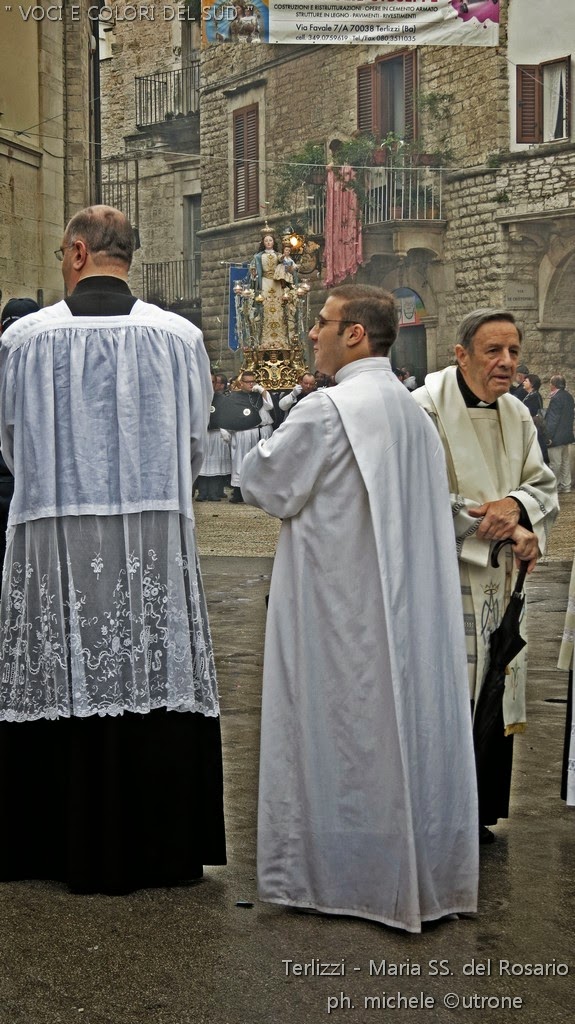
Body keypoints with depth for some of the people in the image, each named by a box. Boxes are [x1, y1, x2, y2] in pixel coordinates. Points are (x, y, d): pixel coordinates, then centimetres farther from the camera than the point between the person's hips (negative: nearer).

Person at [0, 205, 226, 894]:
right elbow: (195, 444, 8)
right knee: (157, 685, 7)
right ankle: (164, 845, 15)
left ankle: (79, 851, 16)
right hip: (158, 545, 1)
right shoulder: (180, 337, -1)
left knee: (66, 687, 7)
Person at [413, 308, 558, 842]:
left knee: (491, 701, 12)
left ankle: (477, 813, 26)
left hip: (496, 584, 7)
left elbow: (544, 487, 9)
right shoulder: (426, 409, -12)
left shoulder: (517, 415, 9)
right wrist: (505, 529, -17)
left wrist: (515, 505, -15)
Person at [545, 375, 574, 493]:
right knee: (565, 460, 15)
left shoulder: (556, 398, -20)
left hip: (557, 436, -10)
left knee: (555, 462, -2)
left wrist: (548, 436, -18)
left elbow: (552, 419, -21)